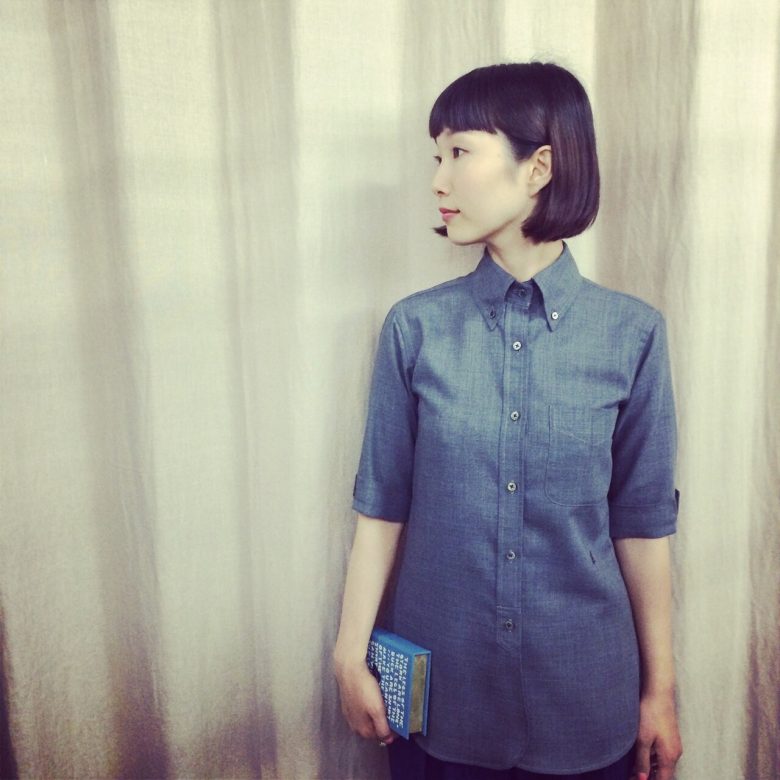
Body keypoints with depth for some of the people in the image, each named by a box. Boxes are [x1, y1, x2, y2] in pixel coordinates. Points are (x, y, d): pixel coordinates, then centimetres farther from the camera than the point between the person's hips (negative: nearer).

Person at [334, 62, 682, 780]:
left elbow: (643, 522, -3)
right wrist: (351, 655, -1)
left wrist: (660, 688, 3)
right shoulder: (415, 328, -8)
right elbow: (382, 505, -3)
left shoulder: (632, 333, -9)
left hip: (586, 685, 0)